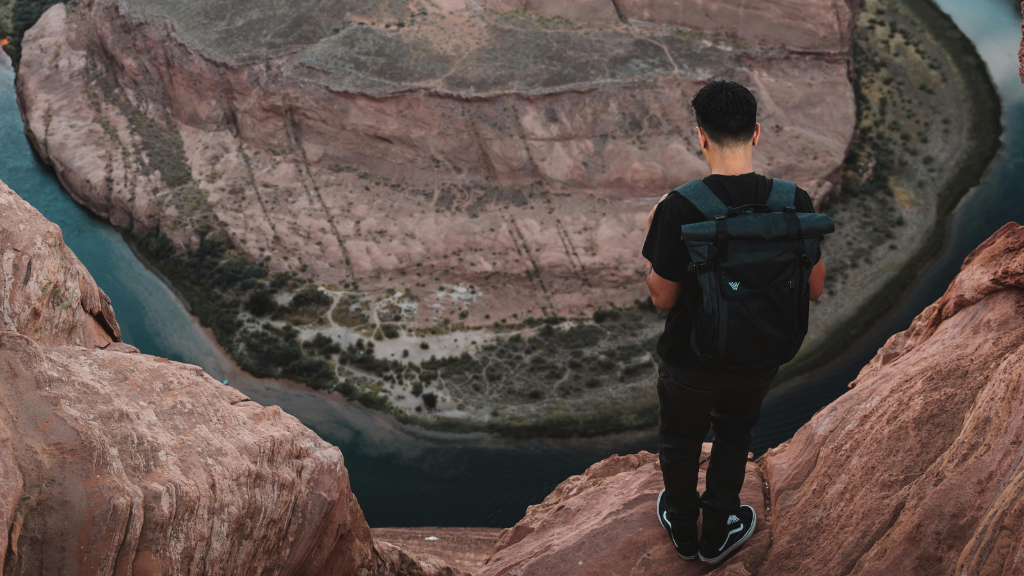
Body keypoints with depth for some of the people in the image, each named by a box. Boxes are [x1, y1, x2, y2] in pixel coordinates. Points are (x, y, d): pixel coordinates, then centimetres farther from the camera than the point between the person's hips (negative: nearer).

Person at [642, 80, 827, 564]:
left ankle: (682, 528, 50)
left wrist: (651, 241, -2)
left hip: (691, 360, -2)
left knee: (681, 441, 26)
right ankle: (717, 533, 48)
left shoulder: (678, 210, -29)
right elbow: (814, 288, -8)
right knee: (734, 435, 30)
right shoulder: (794, 203, -19)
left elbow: (662, 298, -18)